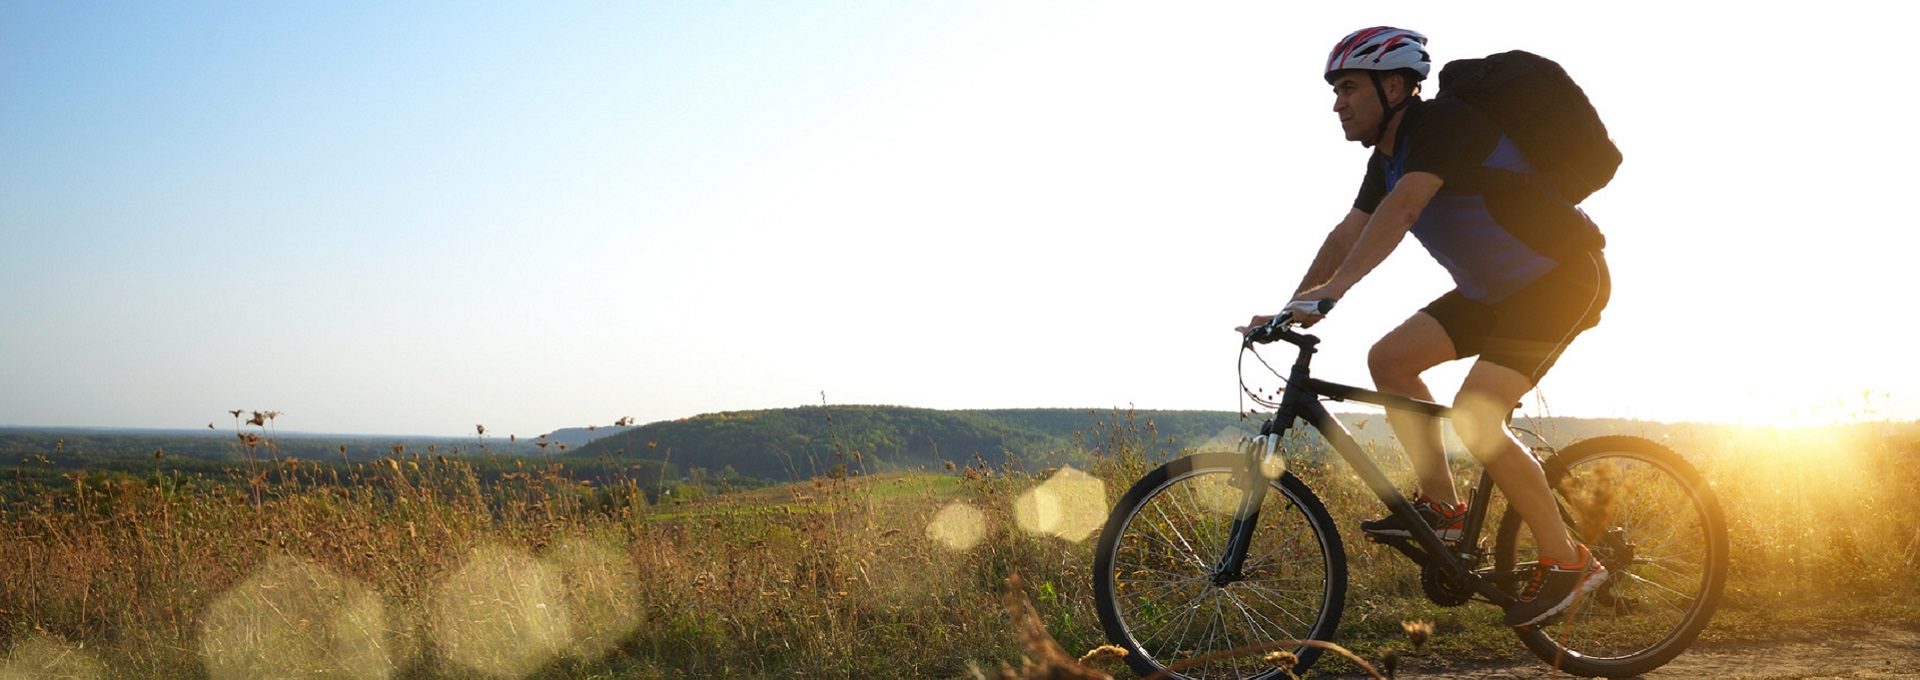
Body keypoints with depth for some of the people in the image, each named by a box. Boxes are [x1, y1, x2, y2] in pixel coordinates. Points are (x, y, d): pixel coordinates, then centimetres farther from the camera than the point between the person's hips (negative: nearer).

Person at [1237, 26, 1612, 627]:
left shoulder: (1443, 122, -20)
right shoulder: (1388, 157, 9)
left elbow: (1401, 207, -35)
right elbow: (1347, 235, 6)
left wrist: (1336, 286, -44)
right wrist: (1288, 311, -5)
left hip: (1562, 277, -9)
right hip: (1497, 289, 9)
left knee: (1474, 416, -20)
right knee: (1389, 358, 2)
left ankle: (1566, 562, -8)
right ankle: (1442, 507, 9)